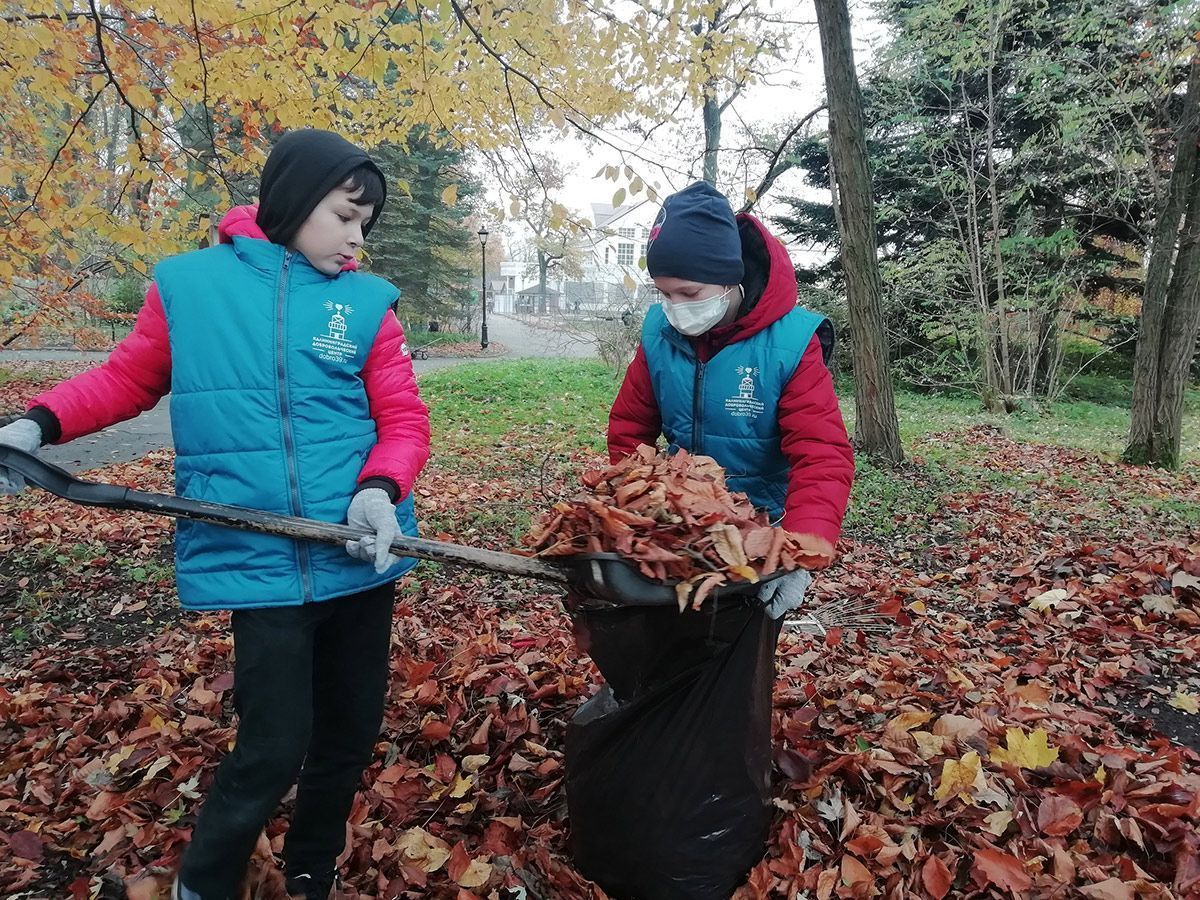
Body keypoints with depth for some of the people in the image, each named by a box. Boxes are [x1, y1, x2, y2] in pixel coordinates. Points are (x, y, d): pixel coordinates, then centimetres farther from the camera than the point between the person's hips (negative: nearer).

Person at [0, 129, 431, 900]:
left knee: (352, 733, 16)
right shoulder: (188, 284, 2)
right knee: (275, 749, -2)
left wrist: (380, 489, -18)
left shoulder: (366, 301, 1)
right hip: (259, 562, -2)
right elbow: (128, 377, 14)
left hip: (360, 555, 3)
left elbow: (406, 419, 0)